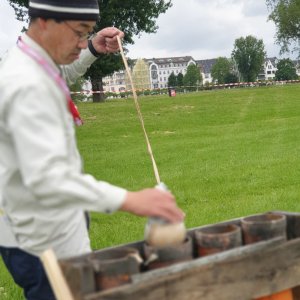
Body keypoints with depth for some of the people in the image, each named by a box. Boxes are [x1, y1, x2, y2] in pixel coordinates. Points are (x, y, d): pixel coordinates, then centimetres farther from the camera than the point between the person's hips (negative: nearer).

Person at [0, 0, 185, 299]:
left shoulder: (28, 61, 3)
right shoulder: (26, 85, -28)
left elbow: (61, 76, 28)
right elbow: (46, 176, -39)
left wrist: (93, 50, 10)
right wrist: (129, 200, -46)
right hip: (45, 243, -10)